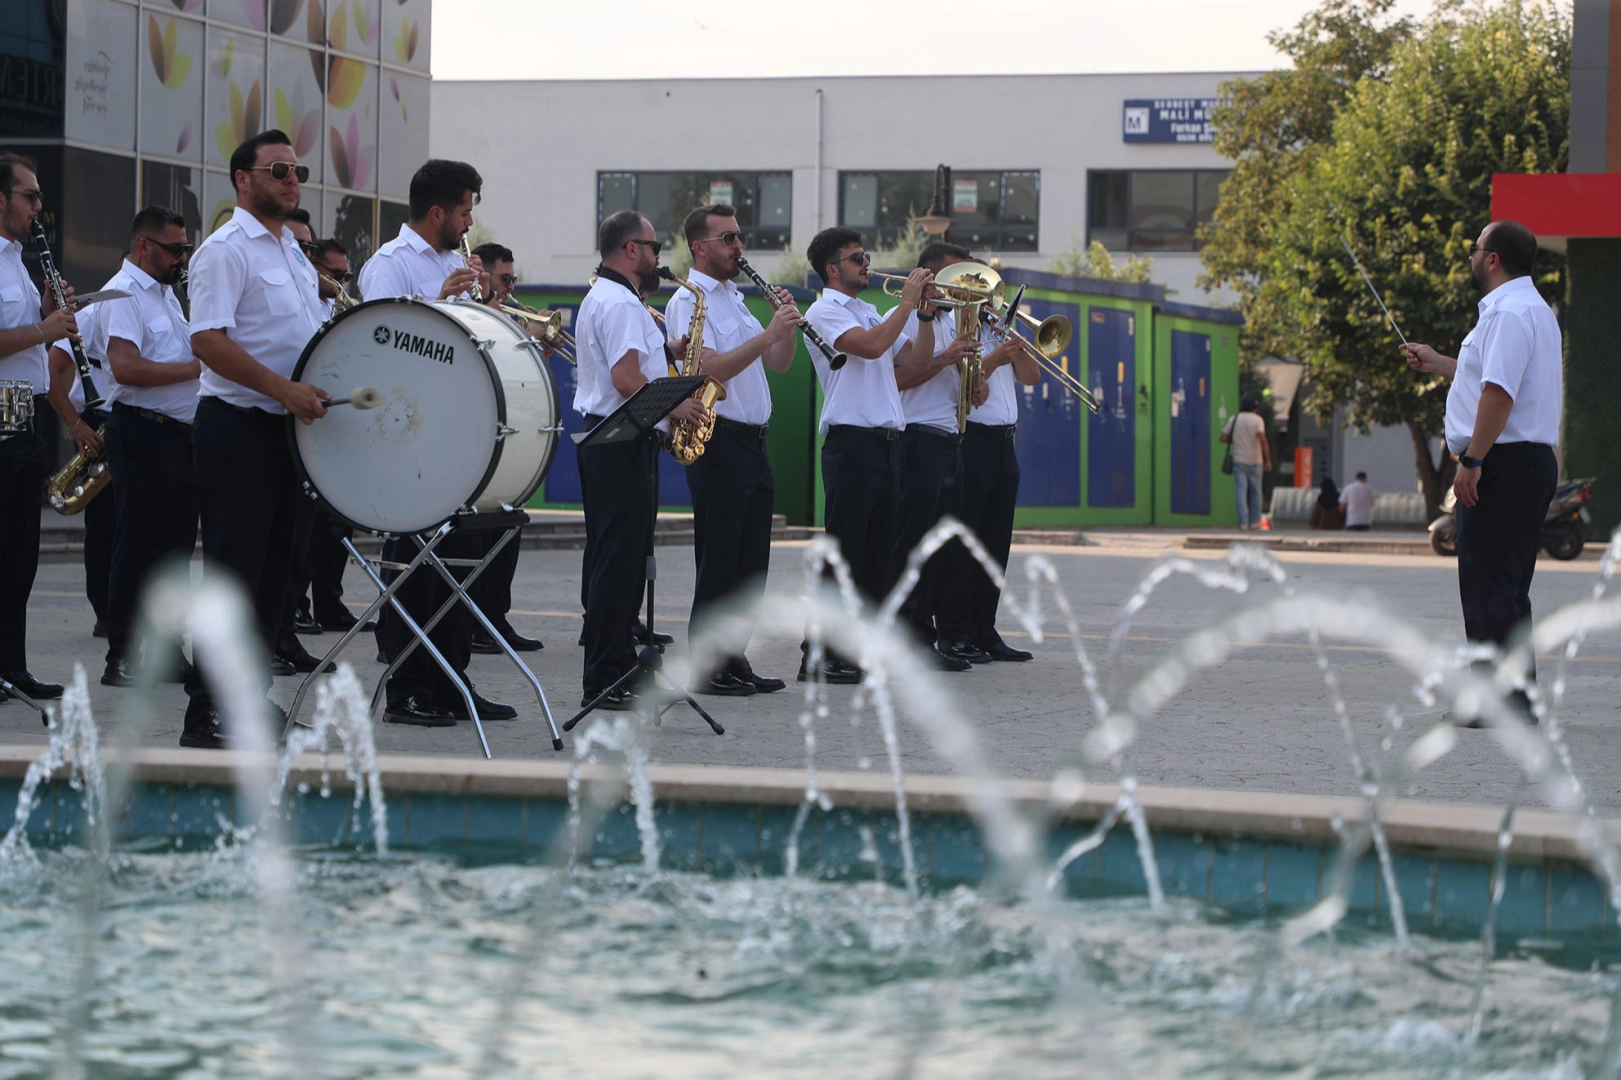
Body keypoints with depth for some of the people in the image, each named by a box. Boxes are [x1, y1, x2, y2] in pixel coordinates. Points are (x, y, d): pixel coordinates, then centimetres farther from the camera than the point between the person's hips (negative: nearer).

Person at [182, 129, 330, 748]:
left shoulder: (292, 252, 18)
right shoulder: (226, 250, -10)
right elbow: (208, 341, -21)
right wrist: (284, 389, -28)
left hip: (288, 426, 9)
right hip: (237, 425, -9)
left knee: (274, 567, 11)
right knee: (234, 569, -9)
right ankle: (207, 713, -7)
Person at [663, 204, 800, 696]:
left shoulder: (733, 299, 20)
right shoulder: (689, 301, -8)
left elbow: (778, 363, 17)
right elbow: (712, 369, -21)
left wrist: (787, 327, -1)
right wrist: (770, 332, -25)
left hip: (752, 442, 9)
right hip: (719, 442, -9)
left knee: (751, 560, 9)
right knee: (719, 558, -6)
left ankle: (733, 658, 15)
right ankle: (705, 667, -2)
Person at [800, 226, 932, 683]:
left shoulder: (871, 313, 21)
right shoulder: (825, 311, -5)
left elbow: (915, 359, 18)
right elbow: (871, 345, -21)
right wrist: (907, 302, -12)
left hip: (885, 442, 9)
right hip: (851, 442, -8)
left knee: (879, 553, 8)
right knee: (843, 553, -10)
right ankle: (819, 656, -9)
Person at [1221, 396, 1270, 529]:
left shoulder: (1234, 420, 5)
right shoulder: (1257, 420, -5)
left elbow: (1223, 438, 4)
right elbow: (1263, 440, -16)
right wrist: (1268, 460, -16)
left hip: (1239, 460, 2)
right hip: (1255, 461, -2)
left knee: (1241, 492, -1)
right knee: (1255, 492, 12)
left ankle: (1243, 522, -11)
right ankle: (1254, 521, 16)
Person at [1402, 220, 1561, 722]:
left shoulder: (1508, 314, -15)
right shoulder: (1536, 310, 20)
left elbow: (1498, 393, -24)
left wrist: (1471, 461, -23)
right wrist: (1438, 364, 41)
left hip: (1503, 465, -11)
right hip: (1534, 462, 11)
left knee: (1488, 585, -9)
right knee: (1509, 589, 14)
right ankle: (1518, 696, 17)